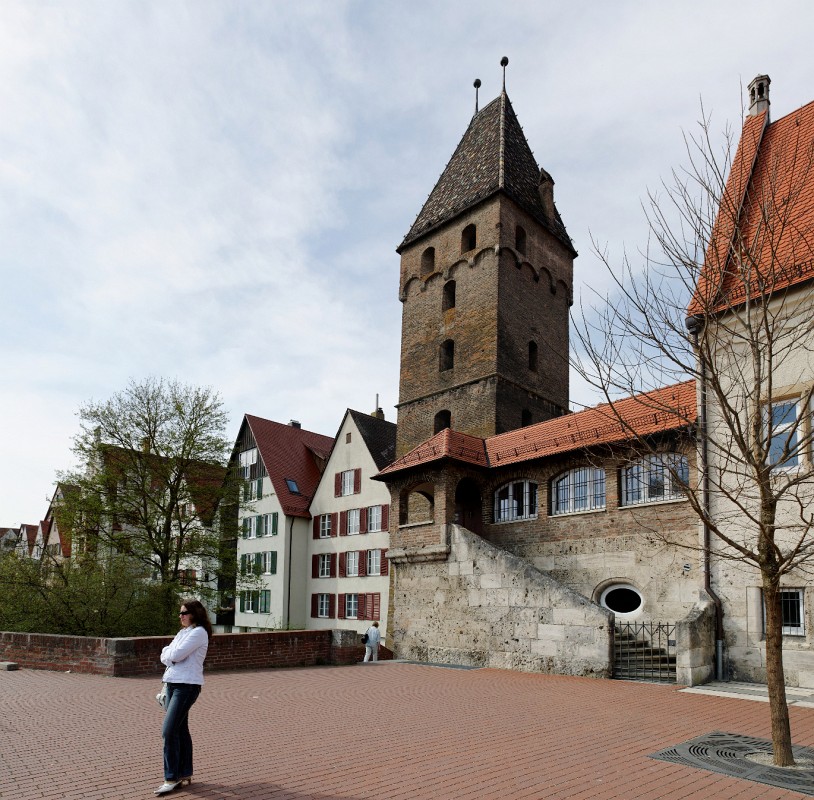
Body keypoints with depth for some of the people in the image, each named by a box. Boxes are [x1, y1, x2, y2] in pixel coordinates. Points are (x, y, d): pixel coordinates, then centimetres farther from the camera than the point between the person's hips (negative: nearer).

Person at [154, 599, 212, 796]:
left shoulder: (199, 632, -11)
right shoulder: (183, 632, 17)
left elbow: (177, 654, -19)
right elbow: (165, 656, 11)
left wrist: (169, 654, 1)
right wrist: (171, 655, -10)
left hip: (187, 685, -9)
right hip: (173, 683, 9)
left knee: (169, 730, -12)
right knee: (180, 730, 13)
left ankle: (171, 778, -4)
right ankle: (185, 774, 21)